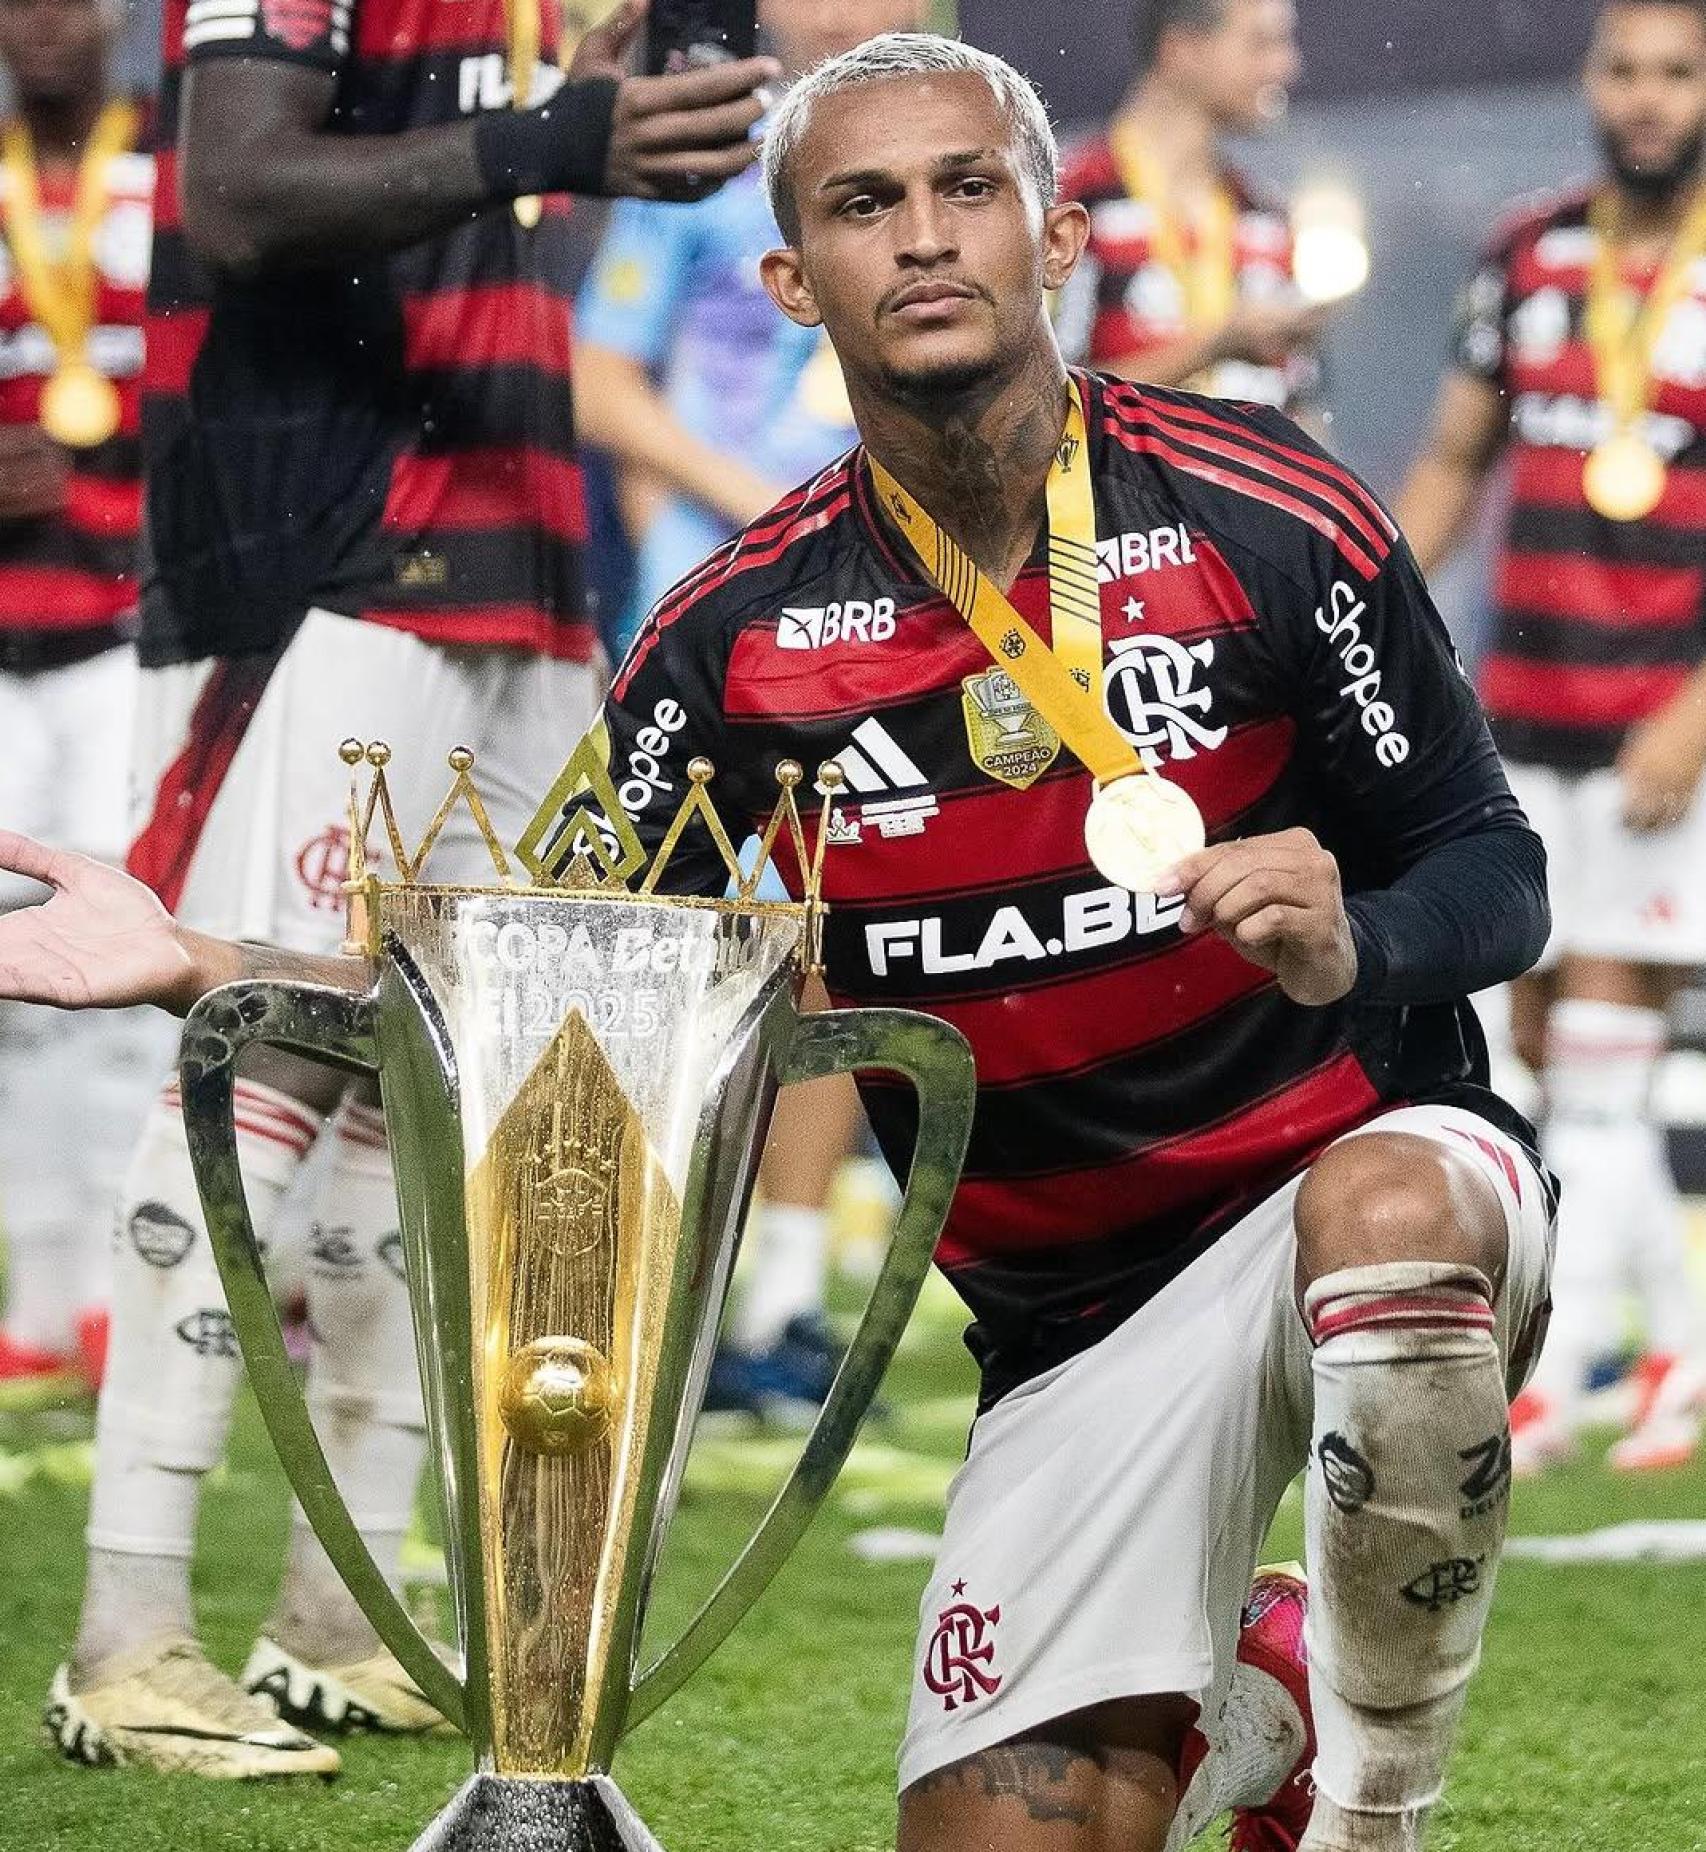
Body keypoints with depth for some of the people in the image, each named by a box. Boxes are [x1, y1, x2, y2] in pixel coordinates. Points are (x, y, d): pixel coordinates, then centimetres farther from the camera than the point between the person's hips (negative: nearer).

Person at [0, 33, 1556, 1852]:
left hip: (1375, 1152, -3)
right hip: (1075, 1324, 3)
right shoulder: (740, 636, -1)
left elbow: (1496, 877, -4)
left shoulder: (1272, 519, -9)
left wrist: (1351, 947, -27)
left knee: (1385, 1209, -39)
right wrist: (200, 966, -9)